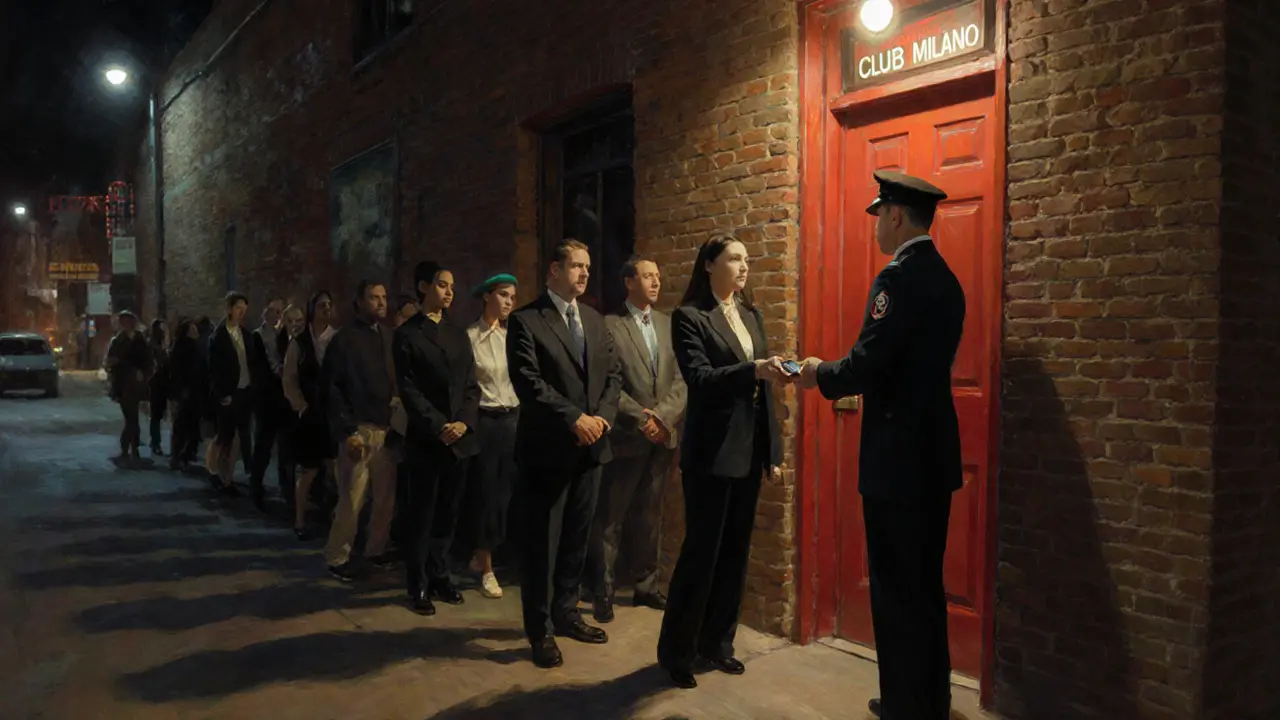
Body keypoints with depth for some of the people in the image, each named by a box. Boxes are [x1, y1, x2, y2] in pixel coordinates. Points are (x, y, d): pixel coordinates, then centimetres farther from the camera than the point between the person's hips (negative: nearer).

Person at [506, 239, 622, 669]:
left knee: (577, 537, 14)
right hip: (549, 448, -6)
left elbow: (613, 375, 10)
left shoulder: (595, 321, 14)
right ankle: (541, 630, 16)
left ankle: (565, 613, 30)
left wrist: (602, 417, -7)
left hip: (590, 447, 6)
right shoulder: (526, 321, -7)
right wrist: (575, 418, -18)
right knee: (544, 542, 3)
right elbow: (528, 381, -16)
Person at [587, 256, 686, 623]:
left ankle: (646, 586, 25)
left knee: (648, 515, 14)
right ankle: (603, 592, 13)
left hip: (663, 435, 5)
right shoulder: (609, 325, -5)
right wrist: (641, 418, -13)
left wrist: (662, 415, -10)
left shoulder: (668, 324, 11)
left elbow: (681, 378, 4)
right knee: (610, 518, 3)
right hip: (626, 437, -5)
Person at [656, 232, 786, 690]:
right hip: (711, 453, -7)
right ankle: (676, 650, 15)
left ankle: (716, 641, 28)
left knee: (735, 551, 13)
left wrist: (773, 451, 10)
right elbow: (700, 378, -19)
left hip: (749, 451, 7)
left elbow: (762, 389, 13)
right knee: (701, 550, -1)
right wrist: (754, 369, -33)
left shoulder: (752, 315, 13)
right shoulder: (689, 317, -7)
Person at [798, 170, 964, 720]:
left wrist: (820, 375, -4)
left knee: (897, 592, 1)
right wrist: (850, 385, 19)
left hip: (899, 458, -10)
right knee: (925, 588, 17)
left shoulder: (900, 276, -16)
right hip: (933, 454, 10)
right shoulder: (944, 277, 14)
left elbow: (868, 362, -23)